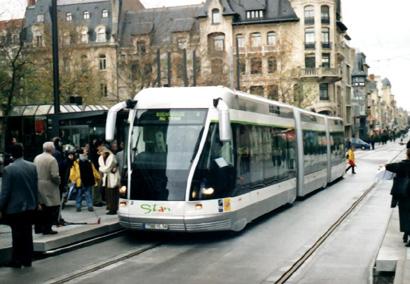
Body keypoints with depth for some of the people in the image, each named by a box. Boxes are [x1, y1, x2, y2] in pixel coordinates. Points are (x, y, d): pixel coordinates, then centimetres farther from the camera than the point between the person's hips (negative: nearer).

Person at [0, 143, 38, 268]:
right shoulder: (32, 167, -1)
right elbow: (36, 187, 5)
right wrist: (36, 203, 15)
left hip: (15, 207, -4)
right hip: (30, 206, 4)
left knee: (17, 234, 4)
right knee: (28, 234, 11)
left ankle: (17, 261, 10)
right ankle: (27, 260, 16)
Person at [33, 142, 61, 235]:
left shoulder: (36, 158, 6)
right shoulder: (52, 159, -15)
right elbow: (55, 176, -20)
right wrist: (58, 181, -2)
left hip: (38, 186, 7)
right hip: (49, 187, -7)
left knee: (41, 207, 16)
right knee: (52, 209, 1)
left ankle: (38, 227, 20)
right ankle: (47, 228, 1)